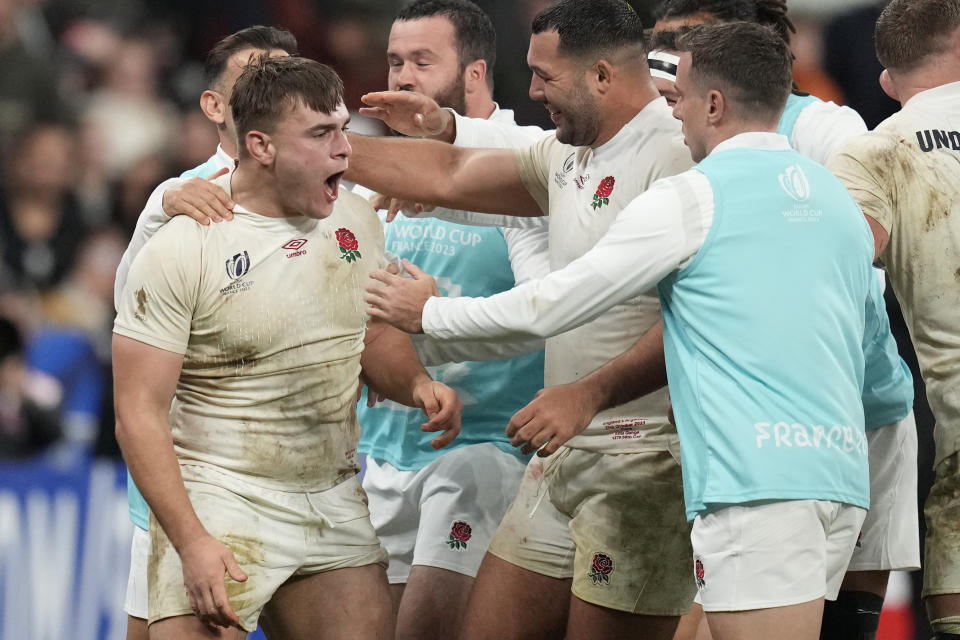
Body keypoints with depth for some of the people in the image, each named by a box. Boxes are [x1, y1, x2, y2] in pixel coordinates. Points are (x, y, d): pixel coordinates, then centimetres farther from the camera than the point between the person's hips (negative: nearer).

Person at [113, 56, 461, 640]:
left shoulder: (355, 219, 6)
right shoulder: (181, 248, -13)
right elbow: (140, 414, -14)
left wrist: (417, 384, -3)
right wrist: (192, 542, -22)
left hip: (336, 504, 6)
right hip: (220, 503, -5)